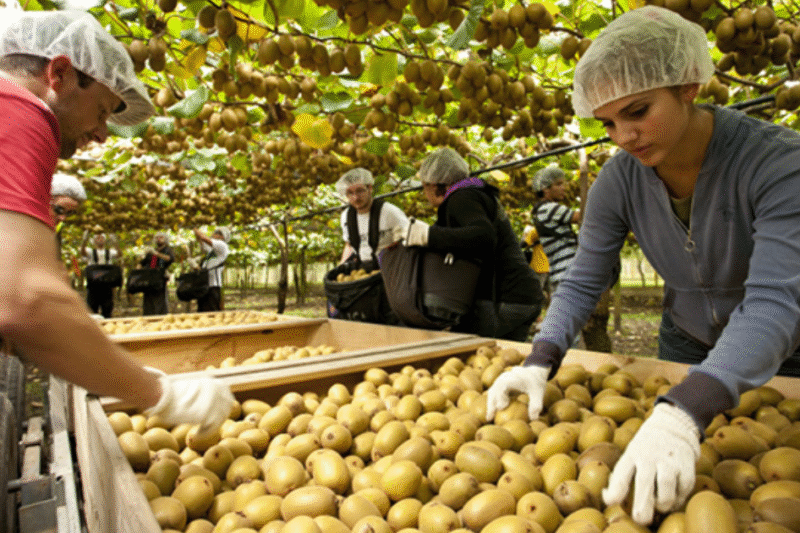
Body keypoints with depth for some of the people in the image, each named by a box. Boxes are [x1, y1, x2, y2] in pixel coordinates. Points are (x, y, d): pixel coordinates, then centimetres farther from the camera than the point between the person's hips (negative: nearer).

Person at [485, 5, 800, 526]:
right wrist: (540, 361, -32)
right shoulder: (619, 180, -18)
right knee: (675, 496, 17)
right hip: (686, 346, 3)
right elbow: (583, 282, -15)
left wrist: (684, 412, -54)